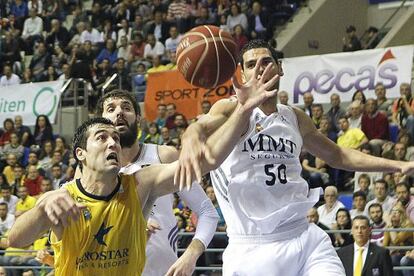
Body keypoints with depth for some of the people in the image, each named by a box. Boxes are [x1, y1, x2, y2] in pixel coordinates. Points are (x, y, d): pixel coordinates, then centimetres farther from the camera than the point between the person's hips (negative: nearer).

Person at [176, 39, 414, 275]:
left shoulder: (295, 118, 15)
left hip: (306, 238, 5)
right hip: (253, 247, -4)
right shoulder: (231, 109, -1)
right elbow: (204, 126, -24)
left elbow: (337, 156, 30)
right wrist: (192, 139, -49)